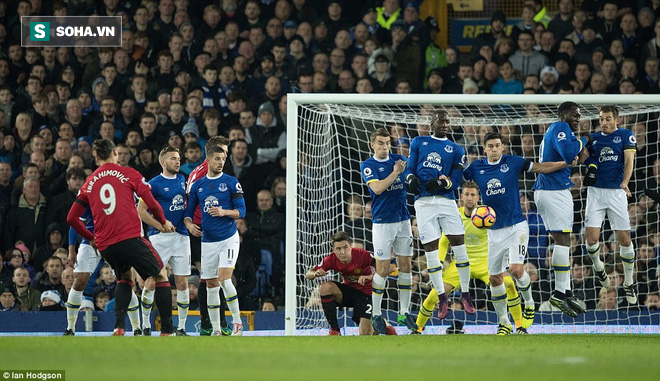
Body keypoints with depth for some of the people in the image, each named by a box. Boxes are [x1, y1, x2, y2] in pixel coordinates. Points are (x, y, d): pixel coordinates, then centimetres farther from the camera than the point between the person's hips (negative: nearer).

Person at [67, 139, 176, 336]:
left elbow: (72, 218, 17)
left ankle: (119, 326, 7)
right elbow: (151, 204, -1)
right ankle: (167, 331, -1)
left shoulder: (89, 183, 16)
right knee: (160, 279, 8)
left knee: (125, 279, 27)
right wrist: (164, 222, 17)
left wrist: (91, 238, 30)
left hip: (105, 246, 5)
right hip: (131, 237, -5)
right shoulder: (128, 173, 5)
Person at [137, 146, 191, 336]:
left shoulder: (182, 180, 13)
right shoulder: (154, 183, -4)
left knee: (182, 283, 1)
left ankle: (181, 327, 6)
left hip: (181, 236, 5)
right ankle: (145, 324, 7)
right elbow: (141, 210, -6)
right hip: (160, 237, -5)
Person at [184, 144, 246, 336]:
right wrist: (189, 224, -8)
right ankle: (216, 329, 11)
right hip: (208, 241, 4)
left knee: (224, 279, -18)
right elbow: (188, 212, 13)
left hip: (228, 238, -4)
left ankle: (237, 323, -8)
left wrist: (224, 212, -20)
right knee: (211, 285, 5)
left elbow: (241, 211, -3)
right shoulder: (197, 185, 9)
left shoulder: (231, 182, -1)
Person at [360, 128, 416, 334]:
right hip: (382, 222, -4)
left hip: (403, 220, 4)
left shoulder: (398, 160, 10)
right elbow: (377, 188, -17)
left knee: (406, 265, 5)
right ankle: (376, 314, 6)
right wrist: (395, 172, -17)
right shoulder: (368, 166, -3)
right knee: (383, 269, -4)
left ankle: (404, 313, 13)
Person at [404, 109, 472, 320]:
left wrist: (442, 183, -16)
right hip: (423, 202, 0)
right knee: (431, 250, -3)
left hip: (446, 199, 0)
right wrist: (411, 179, -12)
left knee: (459, 245, -6)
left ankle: (465, 293, 8)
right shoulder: (419, 142, 15)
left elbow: (455, 180, 5)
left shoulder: (456, 150, 12)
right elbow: (410, 168, 11)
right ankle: (442, 298, 5)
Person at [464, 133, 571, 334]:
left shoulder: (512, 162, -1)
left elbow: (541, 167, 7)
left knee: (516, 268, -20)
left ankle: (529, 303, 8)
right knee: (495, 278, 4)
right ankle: (504, 323, 18)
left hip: (516, 226, -3)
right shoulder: (476, 167, 3)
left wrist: (567, 163, 2)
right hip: (494, 231, 3)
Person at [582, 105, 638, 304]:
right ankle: (598, 267, 23)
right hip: (595, 192, 2)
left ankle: (629, 283, 11)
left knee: (624, 239, -3)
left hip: (617, 192, -2)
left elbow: (629, 161, -8)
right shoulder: (593, 138, 12)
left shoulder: (625, 136, 3)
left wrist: (625, 182, -24)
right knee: (591, 237, -8)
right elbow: (583, 158, 12)